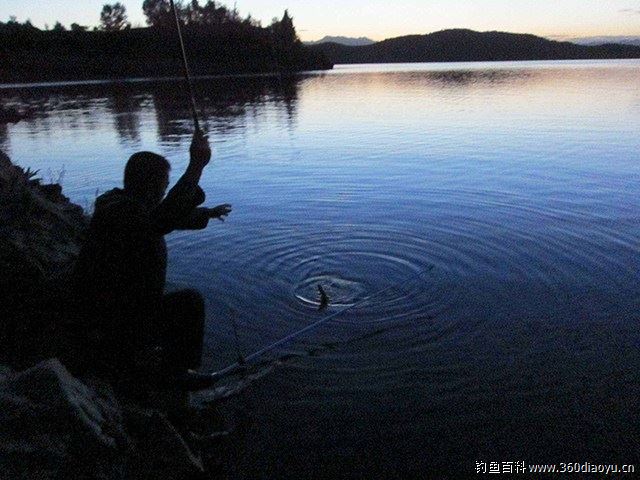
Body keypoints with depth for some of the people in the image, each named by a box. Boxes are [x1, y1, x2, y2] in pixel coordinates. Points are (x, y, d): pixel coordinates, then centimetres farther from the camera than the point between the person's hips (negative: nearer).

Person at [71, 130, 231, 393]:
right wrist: (196, 166, -46)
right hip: (115, 319, -10)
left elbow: (169, 217, 25)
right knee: (190, 303, -10)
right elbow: (162, 219, -46)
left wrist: (207, 213, 37)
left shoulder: (126, 204, 8)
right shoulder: (121, 211, -25)